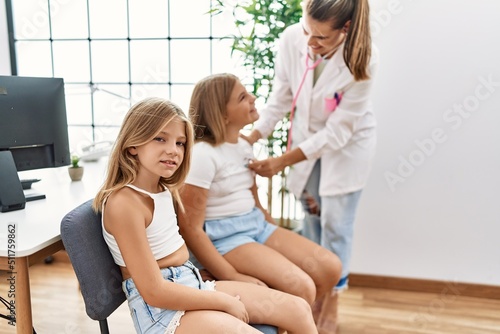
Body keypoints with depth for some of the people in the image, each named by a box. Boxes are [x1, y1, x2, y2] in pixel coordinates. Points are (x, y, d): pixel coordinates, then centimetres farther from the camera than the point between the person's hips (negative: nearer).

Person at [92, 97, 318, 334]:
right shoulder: (124, 203, -21)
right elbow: (154, 291, -22)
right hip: (159, 309, -8)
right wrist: (225, 302, -15)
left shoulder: (164, 189, 4)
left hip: (192, 285, 9)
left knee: (299, 310, 2)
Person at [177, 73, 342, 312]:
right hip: (223, 238, -8)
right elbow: (190, 228, -17)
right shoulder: (202, 154, -16)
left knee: (330, 268, -4)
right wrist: (234, 277, -20)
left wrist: (282, 242, 7)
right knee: (302, 288, -23)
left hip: (258, 226, 8)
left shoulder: (244, 147, 10)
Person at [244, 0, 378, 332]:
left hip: (347, 143, -3)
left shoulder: (363, 59, -29)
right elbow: (281, 98, -8)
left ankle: (331, 306, 22)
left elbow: (338, 131, -26)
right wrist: (251, 137, -17)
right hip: (307, 138, 4)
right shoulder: (291, 39, -21)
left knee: (335, 223, 1)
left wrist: (282, 162, -26)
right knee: (312, 217, 13)